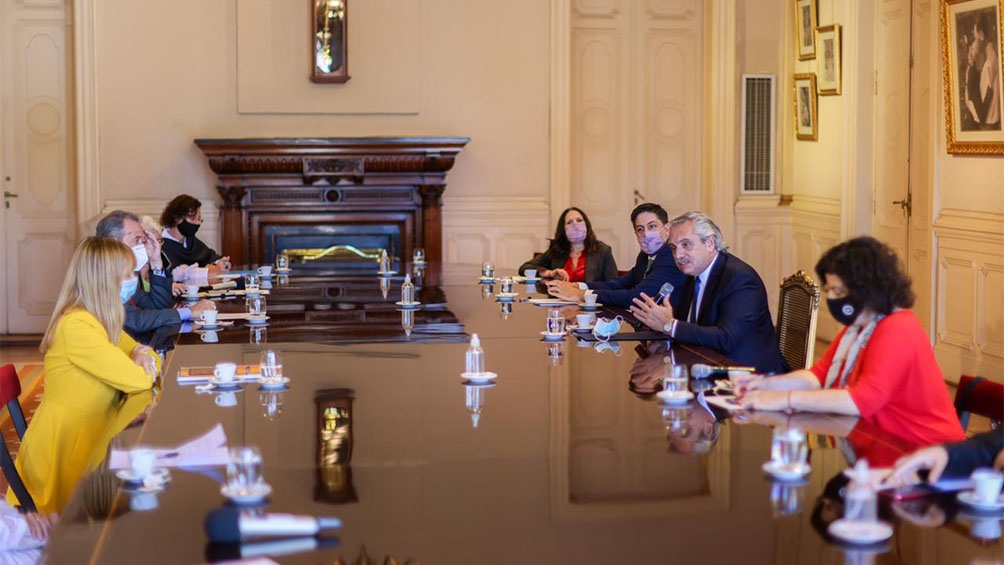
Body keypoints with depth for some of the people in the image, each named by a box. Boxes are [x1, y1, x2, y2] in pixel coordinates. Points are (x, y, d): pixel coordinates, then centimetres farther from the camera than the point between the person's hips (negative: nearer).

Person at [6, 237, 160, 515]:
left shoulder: (100, 318, 7)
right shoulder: (77, 326, -23)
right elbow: (135, 379, -24)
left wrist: (143, 354, -10)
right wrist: (144, 367, -1)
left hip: (89, 434, 8)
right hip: (65, 445, -8)